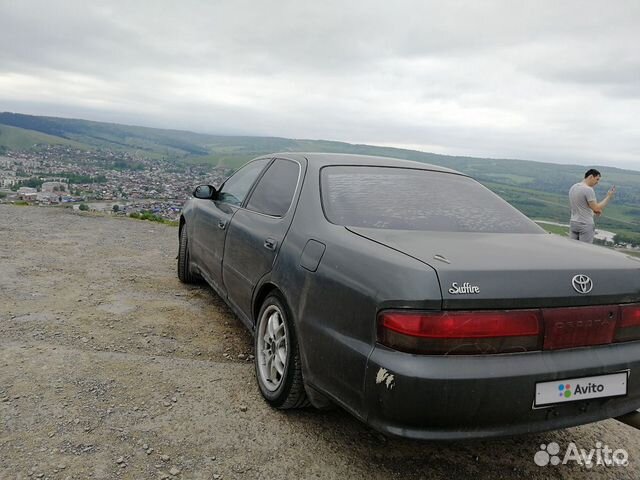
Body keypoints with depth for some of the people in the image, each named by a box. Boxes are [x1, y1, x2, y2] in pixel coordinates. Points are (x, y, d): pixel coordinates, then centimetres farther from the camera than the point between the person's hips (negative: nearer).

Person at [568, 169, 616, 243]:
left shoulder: (573, 188, 10)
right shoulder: (588, 190, -17)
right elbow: (596, 208, -16)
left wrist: (594, 210, 13)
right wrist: (608, 197, -6)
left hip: (573, 223, 8)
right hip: (586, 225, -8)